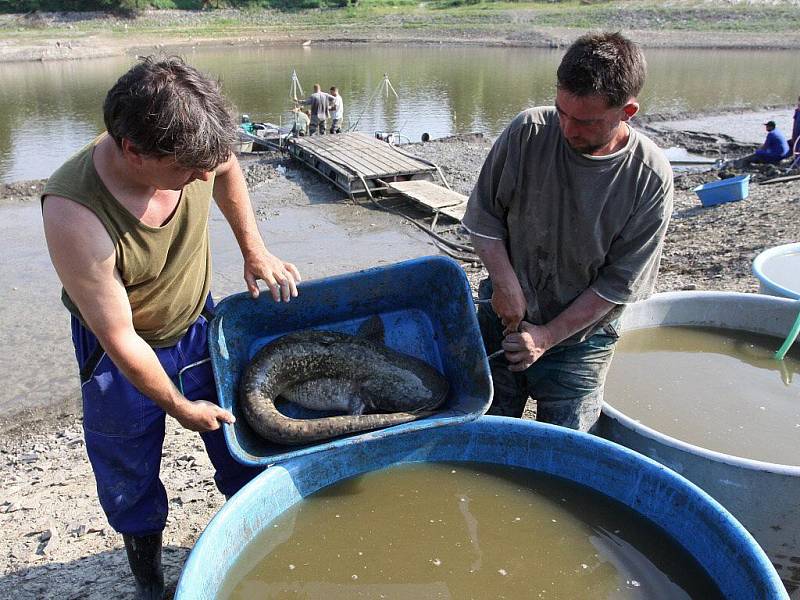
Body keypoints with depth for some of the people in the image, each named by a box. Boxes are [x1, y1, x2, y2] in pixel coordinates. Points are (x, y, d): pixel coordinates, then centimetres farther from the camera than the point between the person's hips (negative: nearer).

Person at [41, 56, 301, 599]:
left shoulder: (188, 148, -25)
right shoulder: (75, 214, -38)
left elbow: (228, 170, 4)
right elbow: (120, 337, -27)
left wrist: (254, 250, 0)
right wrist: (179, 406, -14)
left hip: (199, 324, 4)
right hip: (123, 353, -4)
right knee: (130, 471, 16)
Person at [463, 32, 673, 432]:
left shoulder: (651, 178, -15)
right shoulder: (528, 132, -13)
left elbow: (618, 283, -12)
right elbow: (482, 215, -3)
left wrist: (548, 336, -13)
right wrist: (505, 280, -15)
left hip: (580, 336, -1)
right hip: (504, 314, 1)